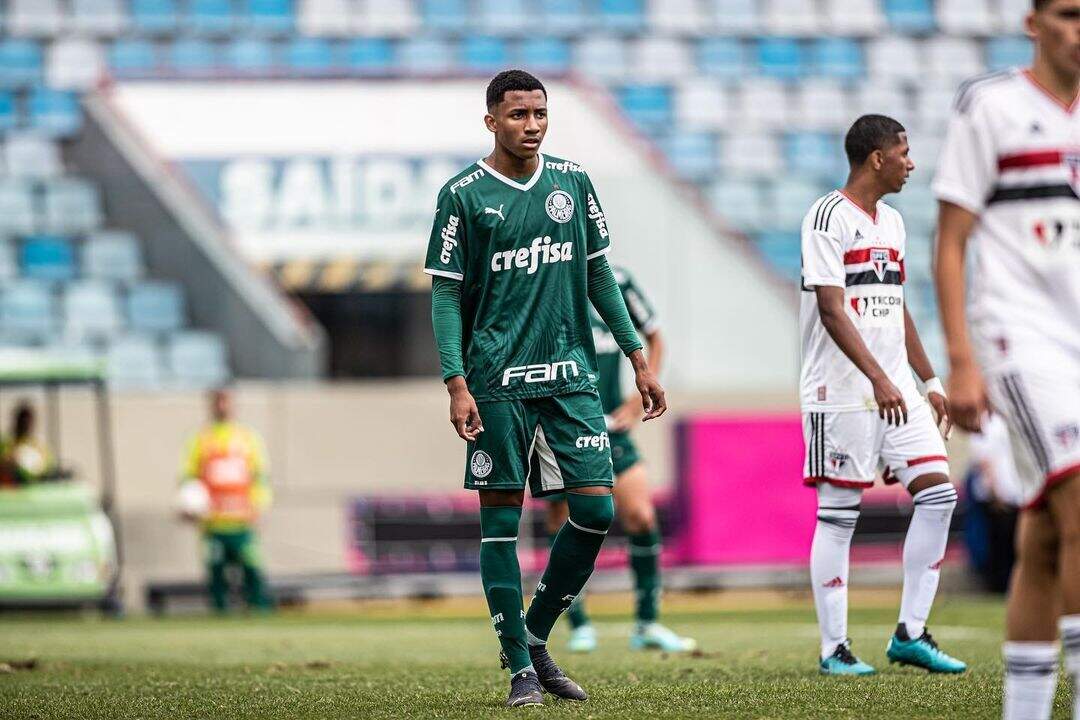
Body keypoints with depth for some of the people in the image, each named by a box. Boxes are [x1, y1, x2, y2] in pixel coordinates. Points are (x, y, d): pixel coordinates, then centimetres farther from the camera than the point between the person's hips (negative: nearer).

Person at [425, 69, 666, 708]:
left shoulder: (573, 181, 9)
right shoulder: (464, 195, -2)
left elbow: (599, 274, 16)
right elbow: (446, 295, -2)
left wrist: (638, 357, 11)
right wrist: (456, 384, -12)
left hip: (571, 374, 4)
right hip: (497, 383, -4)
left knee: (596, 510, -3)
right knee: (501, 521, -2)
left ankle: (536, 636, 14)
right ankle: (520, 666, 5)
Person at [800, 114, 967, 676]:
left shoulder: (891, 222, 17)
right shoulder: (828, 217, -9)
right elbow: (831, 311, -17)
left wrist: (929, 381, 19)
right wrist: (879, 379, -25)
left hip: (896, 388, 8)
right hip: (843, 391, -8)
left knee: (938, 494, -2)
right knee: (838, 514, -3)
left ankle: (909, 634, 4)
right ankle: (834, 648, 3)